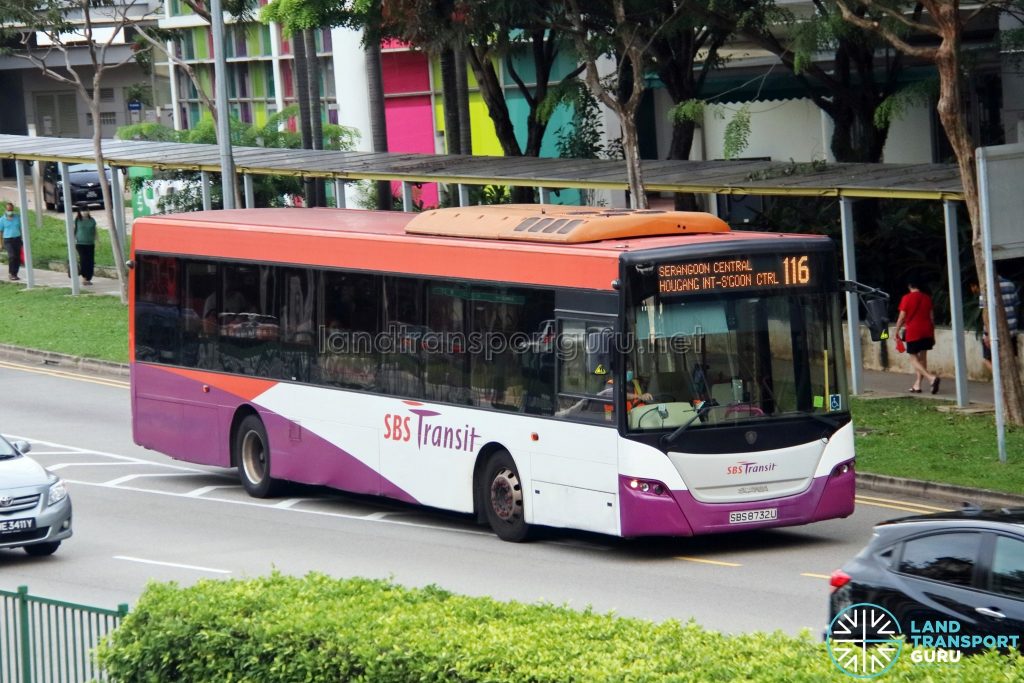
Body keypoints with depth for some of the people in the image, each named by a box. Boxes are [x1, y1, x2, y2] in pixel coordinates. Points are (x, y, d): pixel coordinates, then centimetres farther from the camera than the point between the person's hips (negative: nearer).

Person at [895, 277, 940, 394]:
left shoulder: (907, 298, -7)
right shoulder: (927, 298, 8)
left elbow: (902, 317, -7)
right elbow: (931, 317, 10)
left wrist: (897, 331, 4)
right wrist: (933, 334, 16)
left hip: (913, 332, -5)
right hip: (926, 332, 5)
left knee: (914, 359, -2)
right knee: (922, 357, 13)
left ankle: (931, 377, -24)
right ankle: (917, 385, 14)